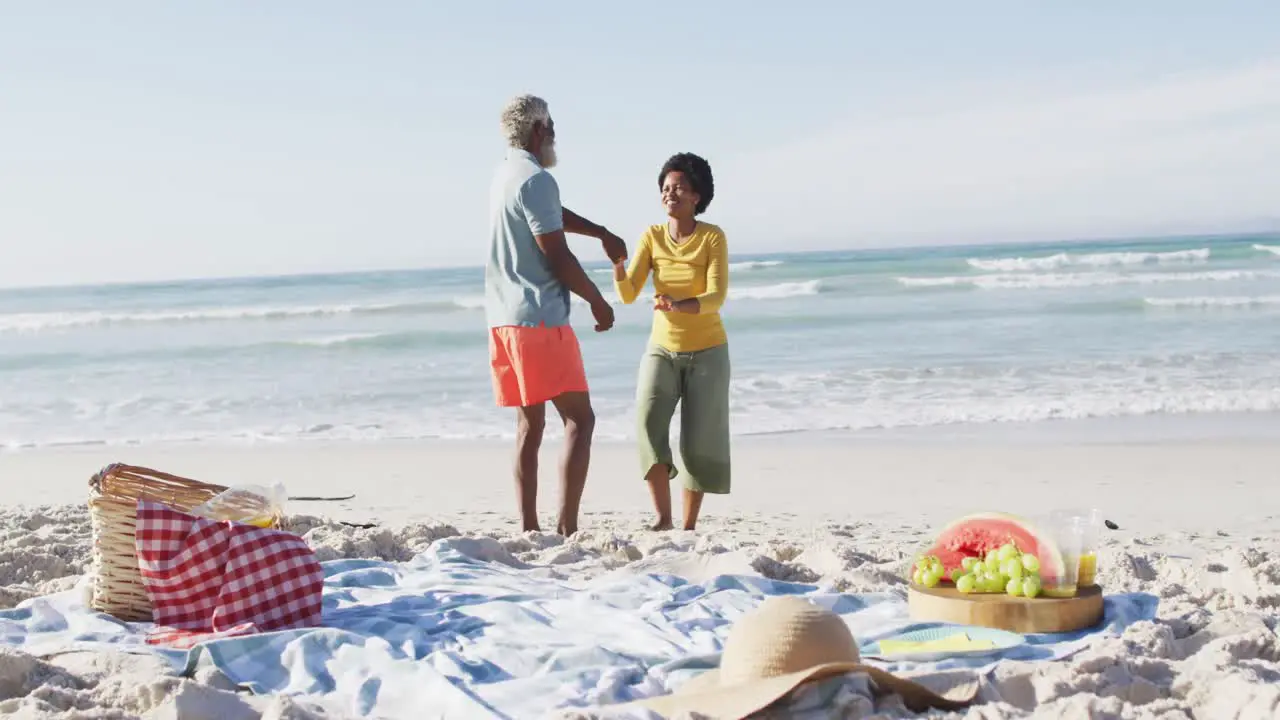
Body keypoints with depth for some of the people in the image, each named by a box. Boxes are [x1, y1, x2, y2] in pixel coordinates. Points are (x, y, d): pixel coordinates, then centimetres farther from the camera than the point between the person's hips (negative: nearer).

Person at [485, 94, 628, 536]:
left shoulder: (505, 176, 16)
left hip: (503, 318, 9)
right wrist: (597, 301, -3)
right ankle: (566, 527, -13)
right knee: (579, 419, -6)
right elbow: (556, 255, -14)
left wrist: (603, 234, 31)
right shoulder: (536, 180, -13)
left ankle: (529, 528, 10)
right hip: (539, 317, -9)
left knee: (530, 424, 11)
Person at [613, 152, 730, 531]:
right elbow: (628, 294, -11)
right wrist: (617, 265, -31)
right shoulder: (651, 237, -3)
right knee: (648, 421, -20)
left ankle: (689, 525, 11)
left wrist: (679, 306, -42)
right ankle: (662, 516, -17)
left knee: (699, 442, -2)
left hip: (707, 353, -2)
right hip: (662, 350, 2)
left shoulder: (713, 237, -12)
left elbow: (716, 298, -23)